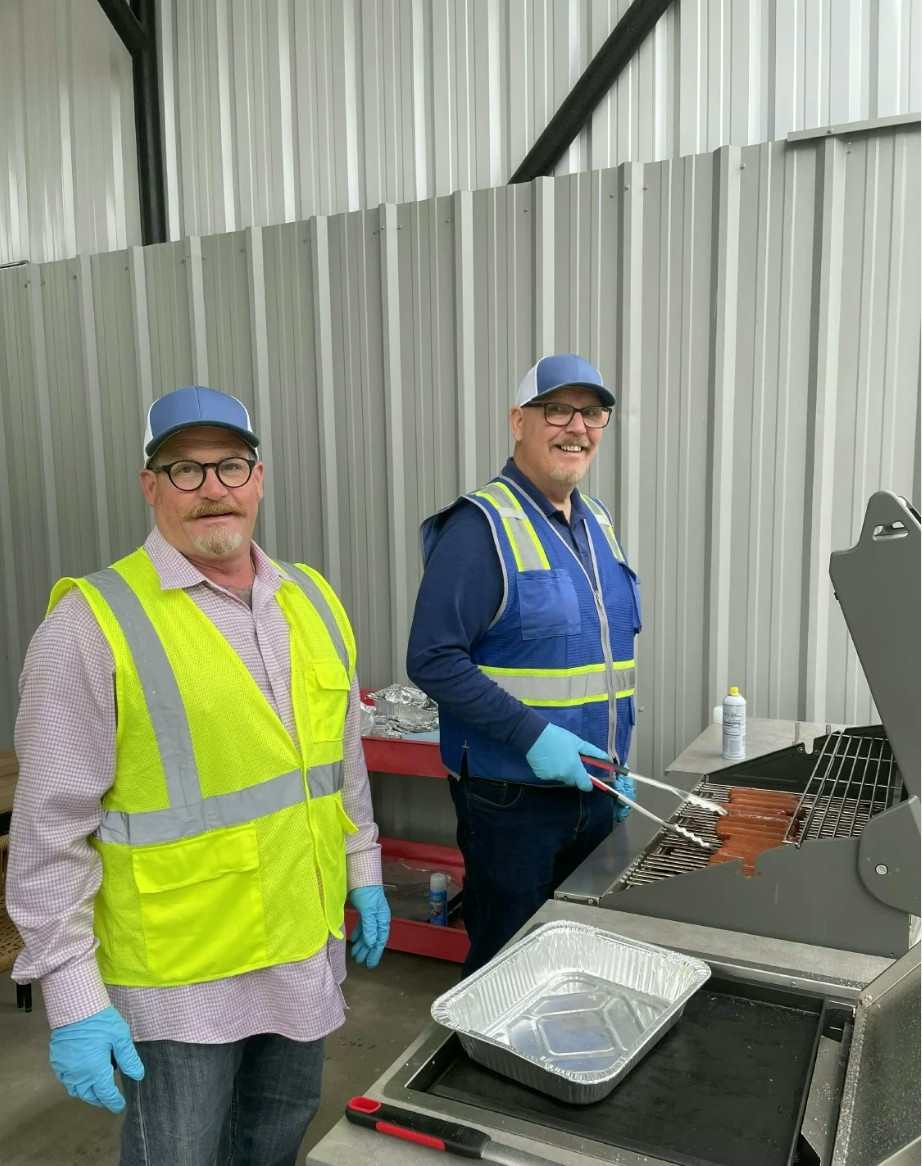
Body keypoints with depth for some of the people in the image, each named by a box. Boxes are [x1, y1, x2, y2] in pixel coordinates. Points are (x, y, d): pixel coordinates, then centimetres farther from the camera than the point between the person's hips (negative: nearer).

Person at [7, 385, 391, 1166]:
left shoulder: (313, 601, 2)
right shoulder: (95, 624, -16)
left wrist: (363, 869, 14)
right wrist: (73, 997, -13)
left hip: (307, 950, 5)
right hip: (176, 980, -5)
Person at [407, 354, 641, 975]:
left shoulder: (598, 523, 10)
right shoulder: (482, 527, -15)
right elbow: (433, 658, -21)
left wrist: (616, 763, 14)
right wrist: (532, 734, -25)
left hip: (592, 788, 8)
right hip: (513, 799, -7)